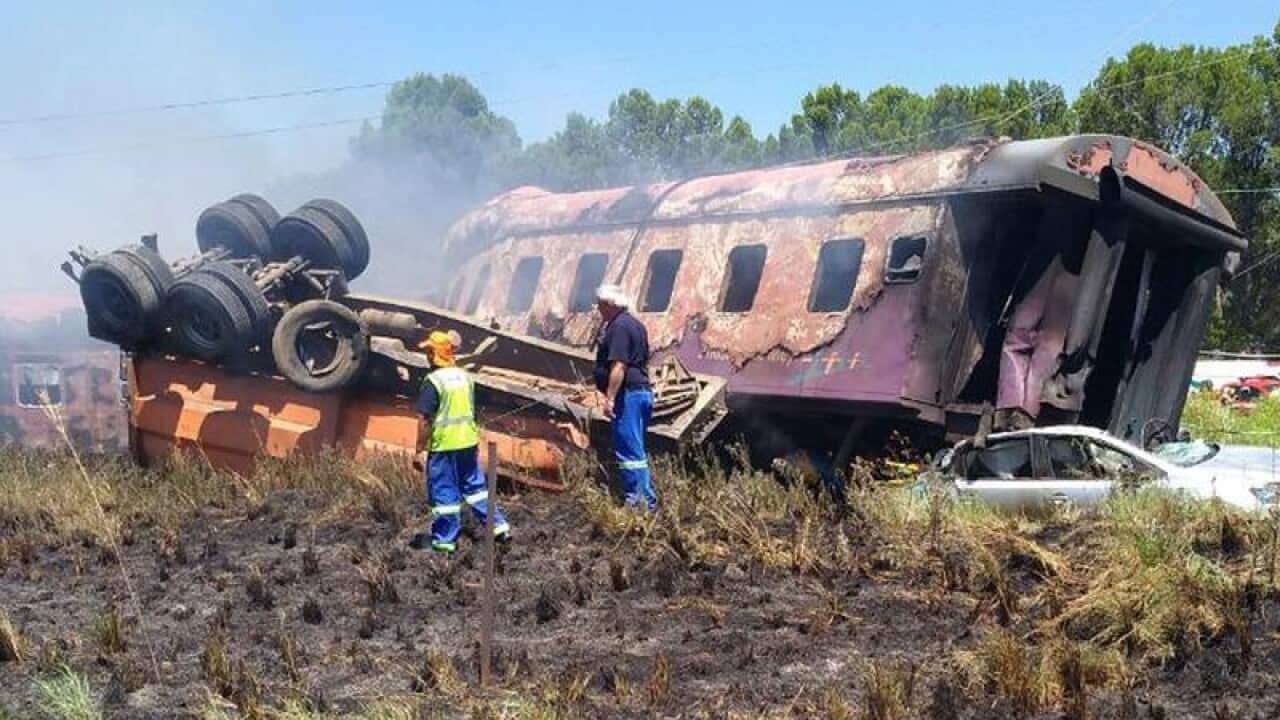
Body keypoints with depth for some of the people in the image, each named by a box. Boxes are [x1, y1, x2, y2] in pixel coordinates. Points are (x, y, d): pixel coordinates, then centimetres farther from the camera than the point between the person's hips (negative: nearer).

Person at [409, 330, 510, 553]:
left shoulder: (434, 380, -15)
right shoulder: (465, 376, 5)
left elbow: (425, 419, -15)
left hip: (444, 445, -6)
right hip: (469, 441, 6)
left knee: (444, 493, 4)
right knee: (474, 485, 18)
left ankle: (444, 540, 13)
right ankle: (499, 526, 19)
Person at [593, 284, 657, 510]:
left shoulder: (619, 327, -14)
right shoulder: (634, 324, 18)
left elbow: (619, 365, -23)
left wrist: (610, 398, -24)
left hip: (628, 394, -11)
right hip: (642, 391, 11)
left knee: (629, 451, -9)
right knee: (637, 450, 16)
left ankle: (638, 501, -9)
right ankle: (647, 501, 20)